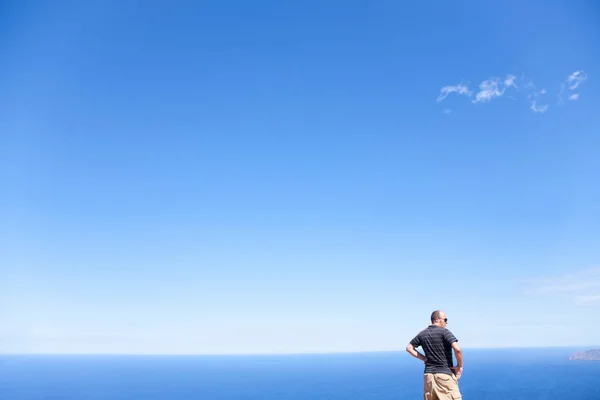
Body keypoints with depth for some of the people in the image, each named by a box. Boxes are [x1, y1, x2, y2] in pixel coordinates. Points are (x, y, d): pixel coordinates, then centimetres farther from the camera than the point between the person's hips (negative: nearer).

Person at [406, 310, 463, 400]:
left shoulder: (422, 334, 8)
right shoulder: (444, 332, -9)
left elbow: (409, 348, 14)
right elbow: (457, 349, -20)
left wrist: (424, 358, 11)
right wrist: (459, 366, -6)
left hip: (429, 374, 6)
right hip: (445, 374, -6)